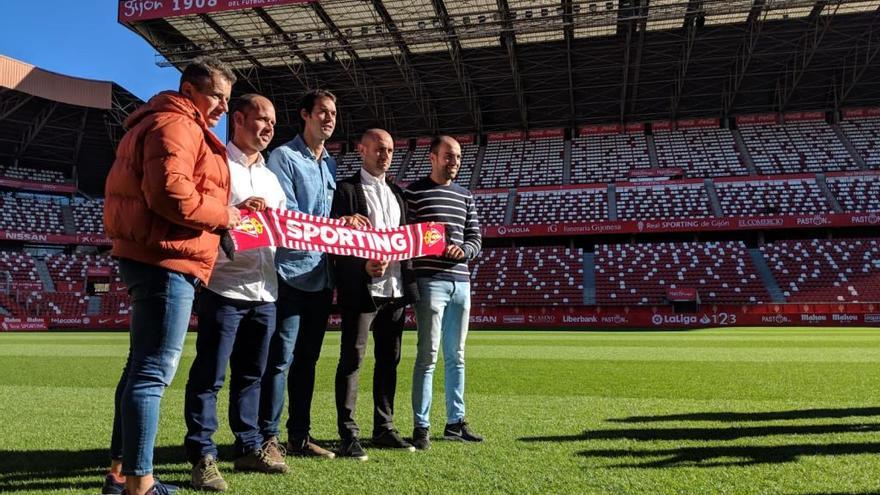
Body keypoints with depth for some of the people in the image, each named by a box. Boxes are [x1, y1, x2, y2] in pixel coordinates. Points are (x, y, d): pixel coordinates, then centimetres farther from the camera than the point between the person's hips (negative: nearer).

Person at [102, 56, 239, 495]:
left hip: (154, 260, 11)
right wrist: (222, 215, -11)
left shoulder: (178, 126, 25)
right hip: (166, 260, -11)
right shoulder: (175, 125, -10)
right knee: (154, 371, -9)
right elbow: (169, 190, -24)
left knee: (142, 367, 14)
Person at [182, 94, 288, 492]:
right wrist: (235, 212, -25)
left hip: (264, 292, 7)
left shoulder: (270, 177, 21)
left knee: (251, 374, 14)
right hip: (224, 288, -7)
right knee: (209, 376, -1)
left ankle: (249, 447, 23)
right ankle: (203, 456, 7)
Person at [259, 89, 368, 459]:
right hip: (290, 272, -7)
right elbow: (288, 216, -14)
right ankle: (267, 437, 5)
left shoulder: (331, 165, 17)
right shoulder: (284, 156, -4)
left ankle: (299, 436, 21)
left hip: (320, 275, 7)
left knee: (307, 359, 12)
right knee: (281, 358, -5)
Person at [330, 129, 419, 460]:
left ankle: (384, 429, 22)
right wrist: (363, 265, -21)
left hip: (395, 290, 7)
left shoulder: (396, 192, 18)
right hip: (361, 291, -6)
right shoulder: (347, 189, -1)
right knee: (351, 359, -2)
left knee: (389, 360, 11)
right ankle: (348, 435, 4)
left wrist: (408, 282, 7)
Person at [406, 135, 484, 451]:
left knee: (456, 356, 12)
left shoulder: (465, 196, 16)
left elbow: (476, 239, 14)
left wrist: (463, 250, -7)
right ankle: (421, 427, 3)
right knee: (428, 355, -6)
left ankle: (455, 422, 23)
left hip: (461, 282, 6)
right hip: (430, 281, -6)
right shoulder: (414, 192, 0)